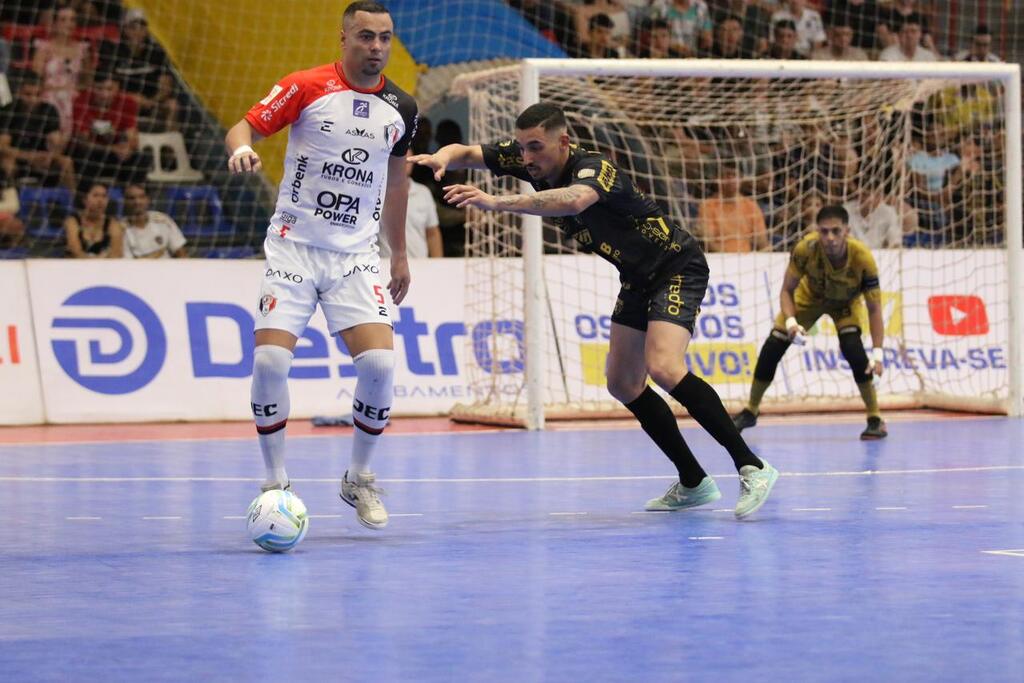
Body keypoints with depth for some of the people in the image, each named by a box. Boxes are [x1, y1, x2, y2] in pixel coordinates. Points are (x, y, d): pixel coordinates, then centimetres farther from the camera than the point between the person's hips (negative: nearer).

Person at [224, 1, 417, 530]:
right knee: (270, 359, -15)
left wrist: (399, 253, 24)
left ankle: (359, 480, 9)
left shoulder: (400, 108, 7)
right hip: (294, 247, -2)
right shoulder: (306, 87, -5)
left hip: (356, 255, 3)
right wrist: (241, 149, -31)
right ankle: (275, 481, 3)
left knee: (379, 362, -14)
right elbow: (245, 126, -6)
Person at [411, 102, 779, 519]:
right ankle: (693, 484, 18)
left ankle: (751, 467, -23)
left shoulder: (594, 170, -32)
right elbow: (466, 153, -5)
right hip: (637, 278, 9)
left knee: (663, 368, -27)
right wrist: (442, 158, -30)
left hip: (676, 267, -9)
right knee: (623, 384, 8)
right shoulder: (529, 160, -8)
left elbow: (572, 201, -55)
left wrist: (496, 202, -64)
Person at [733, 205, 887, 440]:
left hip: (845, 303, -2)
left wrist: (877, 353, -37)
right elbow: (787, 290, -22)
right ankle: (751, 411, 17)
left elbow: (874, 308, -29)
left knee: (852, 348, -26)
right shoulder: (806, 249, -36)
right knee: (772, 347, -6)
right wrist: (791, 321, -41)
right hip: (810, 296, 2)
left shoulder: (862, 259, -38)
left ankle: (875, 418, -12)